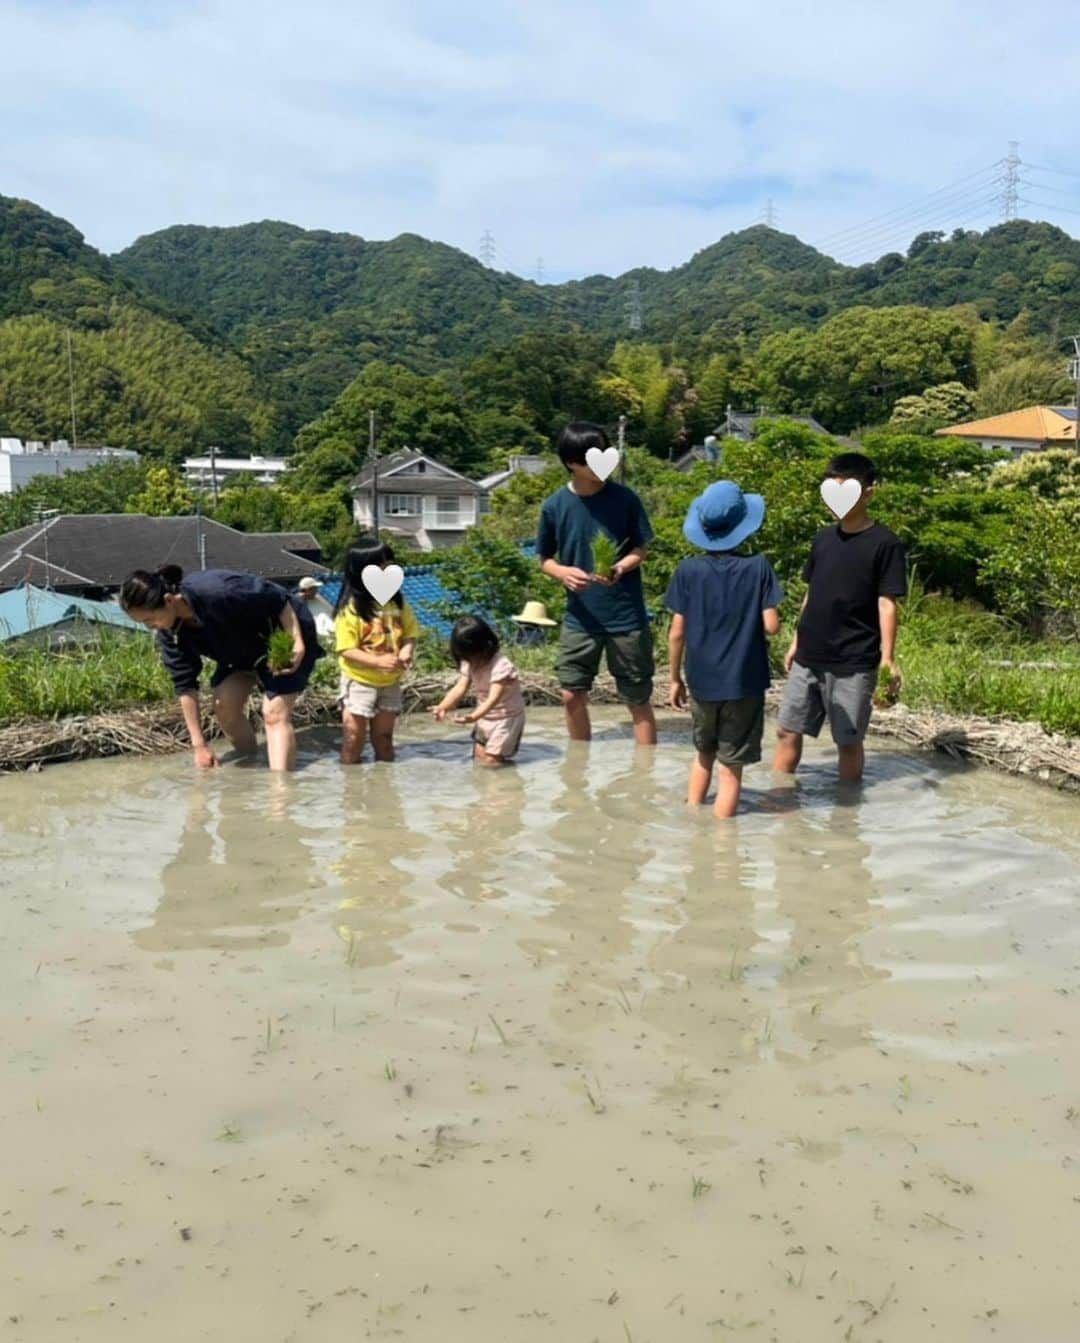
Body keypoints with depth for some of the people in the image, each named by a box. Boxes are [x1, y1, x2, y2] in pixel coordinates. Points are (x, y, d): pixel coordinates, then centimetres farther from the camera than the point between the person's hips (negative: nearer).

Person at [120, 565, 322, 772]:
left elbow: (279, 600, -28)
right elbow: (185, 684, -10)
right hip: (244, 649, 7)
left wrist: (298, 644, -31)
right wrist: (199, 745, -10)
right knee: (224, 705, -7)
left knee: (275, 714, -18)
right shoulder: (169, 631, -15)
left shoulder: (218, 593, -39)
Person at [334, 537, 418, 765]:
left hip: (390, 684, 5)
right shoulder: (351, 608, -17)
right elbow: (346, 650, -19)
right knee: (353, 744, 2)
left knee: (384, 741, 16)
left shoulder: (396, 602, -1)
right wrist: (379, 661, -30)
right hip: (359, 683, -5)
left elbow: (410, 632, 6)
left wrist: (407, 651, -16)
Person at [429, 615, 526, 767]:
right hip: (485, 716, 8)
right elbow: (460, 688, -10)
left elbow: (493, 698, -37)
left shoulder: (501, 665, -30)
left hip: (507, 716, -8)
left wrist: (473, 717, -52)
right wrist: (443, 707, -27)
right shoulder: (469, 663, -6)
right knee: (478, 759, 8)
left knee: (492, 761, -11)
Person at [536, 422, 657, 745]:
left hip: (627, 616, -2)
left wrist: (621, 567, -22)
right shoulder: (555, 506, -5)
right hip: (580, 618, 2)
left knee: (639, 699, 5)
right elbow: (545, 559, 5)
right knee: (572, 696, 6)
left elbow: (640, 549, 0)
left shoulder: (624, 498, -8)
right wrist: (563, 573, -17)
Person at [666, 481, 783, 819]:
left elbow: (677, 633, -4)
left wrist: (675, 679, 8)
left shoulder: (688, 570, -5)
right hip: (745, 684, -2)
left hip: (702, 682, 3)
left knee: (704, 755, 24)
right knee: (731, 769, 6)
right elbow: (771, 626, -10)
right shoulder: (758, 567, -9)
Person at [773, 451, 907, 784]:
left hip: (854, 663, -6)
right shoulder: (823, 538, 9)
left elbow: (886, 604, -10)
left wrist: (887, 657, -15)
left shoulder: (884, 544, -9)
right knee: (788, 731, 9)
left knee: (848, 740, 4)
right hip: (809, 658, 6)